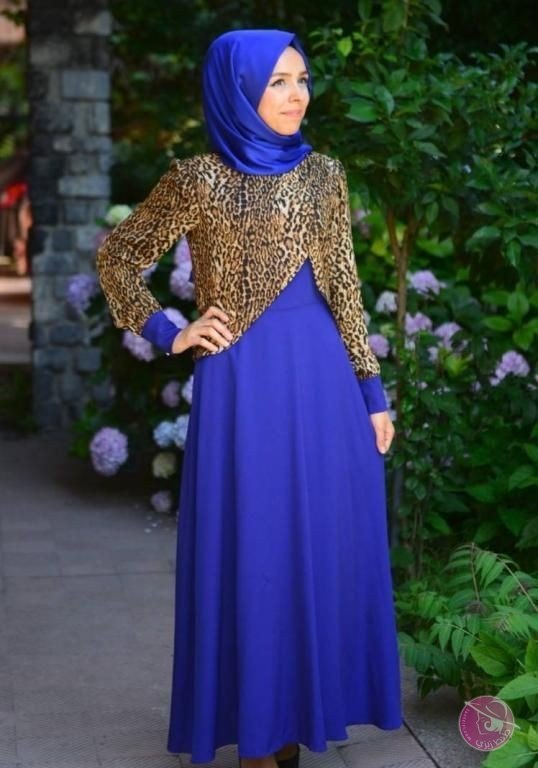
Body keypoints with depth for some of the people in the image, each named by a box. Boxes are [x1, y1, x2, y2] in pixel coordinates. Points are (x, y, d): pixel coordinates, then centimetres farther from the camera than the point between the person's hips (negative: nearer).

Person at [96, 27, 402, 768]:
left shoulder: (324, 174, 8)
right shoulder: (198, 179, -4)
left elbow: (345, 288, 9)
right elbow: (117, 256, 5)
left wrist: (372, 389, 6)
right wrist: (169, 334, -1)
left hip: (323, 375, 4)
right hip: (247, 379, -4)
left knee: (325, 542, 8)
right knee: (254, 548, 2)